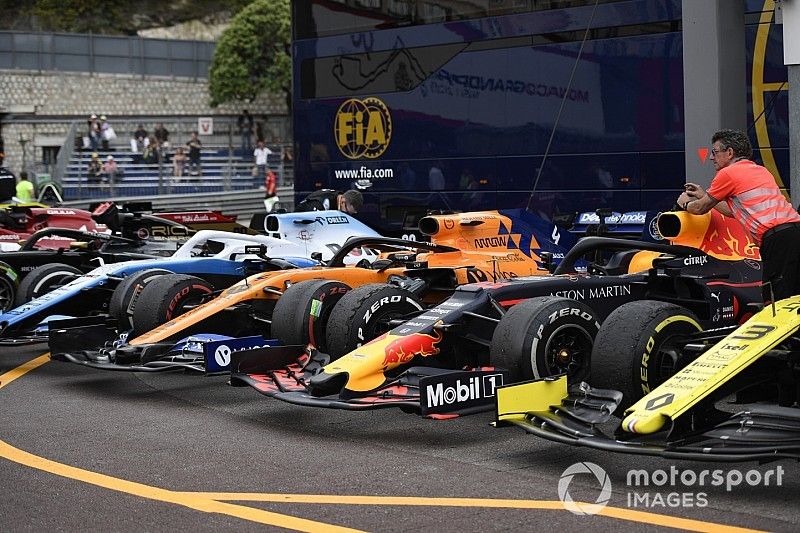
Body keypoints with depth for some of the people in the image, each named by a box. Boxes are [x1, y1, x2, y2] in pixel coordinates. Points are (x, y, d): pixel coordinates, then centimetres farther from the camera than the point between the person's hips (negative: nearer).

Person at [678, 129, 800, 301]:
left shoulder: (727, 173, 3)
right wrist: (704, 196, 44)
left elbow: (701, 208, 14)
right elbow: (735, 212, 37)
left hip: (777, 237, -8)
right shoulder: (762, 170, 27)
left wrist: (685, 204, 36)